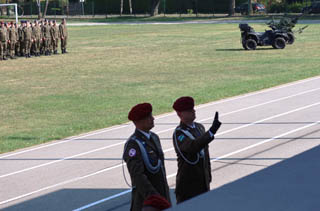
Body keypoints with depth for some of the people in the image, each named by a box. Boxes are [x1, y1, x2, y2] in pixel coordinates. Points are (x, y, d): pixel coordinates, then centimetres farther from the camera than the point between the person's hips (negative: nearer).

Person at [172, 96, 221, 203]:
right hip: (188, 185, -8)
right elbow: (193, 147, -38)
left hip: (203, 182, 8)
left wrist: (208, 176, 21)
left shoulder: (199, 127, 9)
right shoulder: (179, 133, -17)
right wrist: (212, 131, -47)